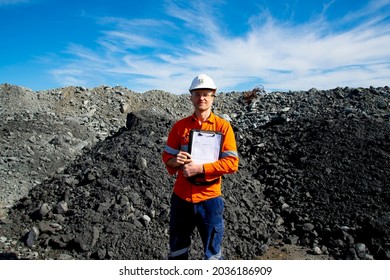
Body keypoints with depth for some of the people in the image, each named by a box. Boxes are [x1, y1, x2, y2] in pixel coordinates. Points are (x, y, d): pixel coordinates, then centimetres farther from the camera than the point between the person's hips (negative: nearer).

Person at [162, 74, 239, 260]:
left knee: (212, 253, 13)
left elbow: (232, 162, -12)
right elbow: (167, 156, 5)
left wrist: (200, 169, -21)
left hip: (209, 198, -2)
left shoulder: (223, 126, -5)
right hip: (181, 197, 3)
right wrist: (175, 162, -19)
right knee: (177, 251, 20)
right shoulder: (180, 126, 2)